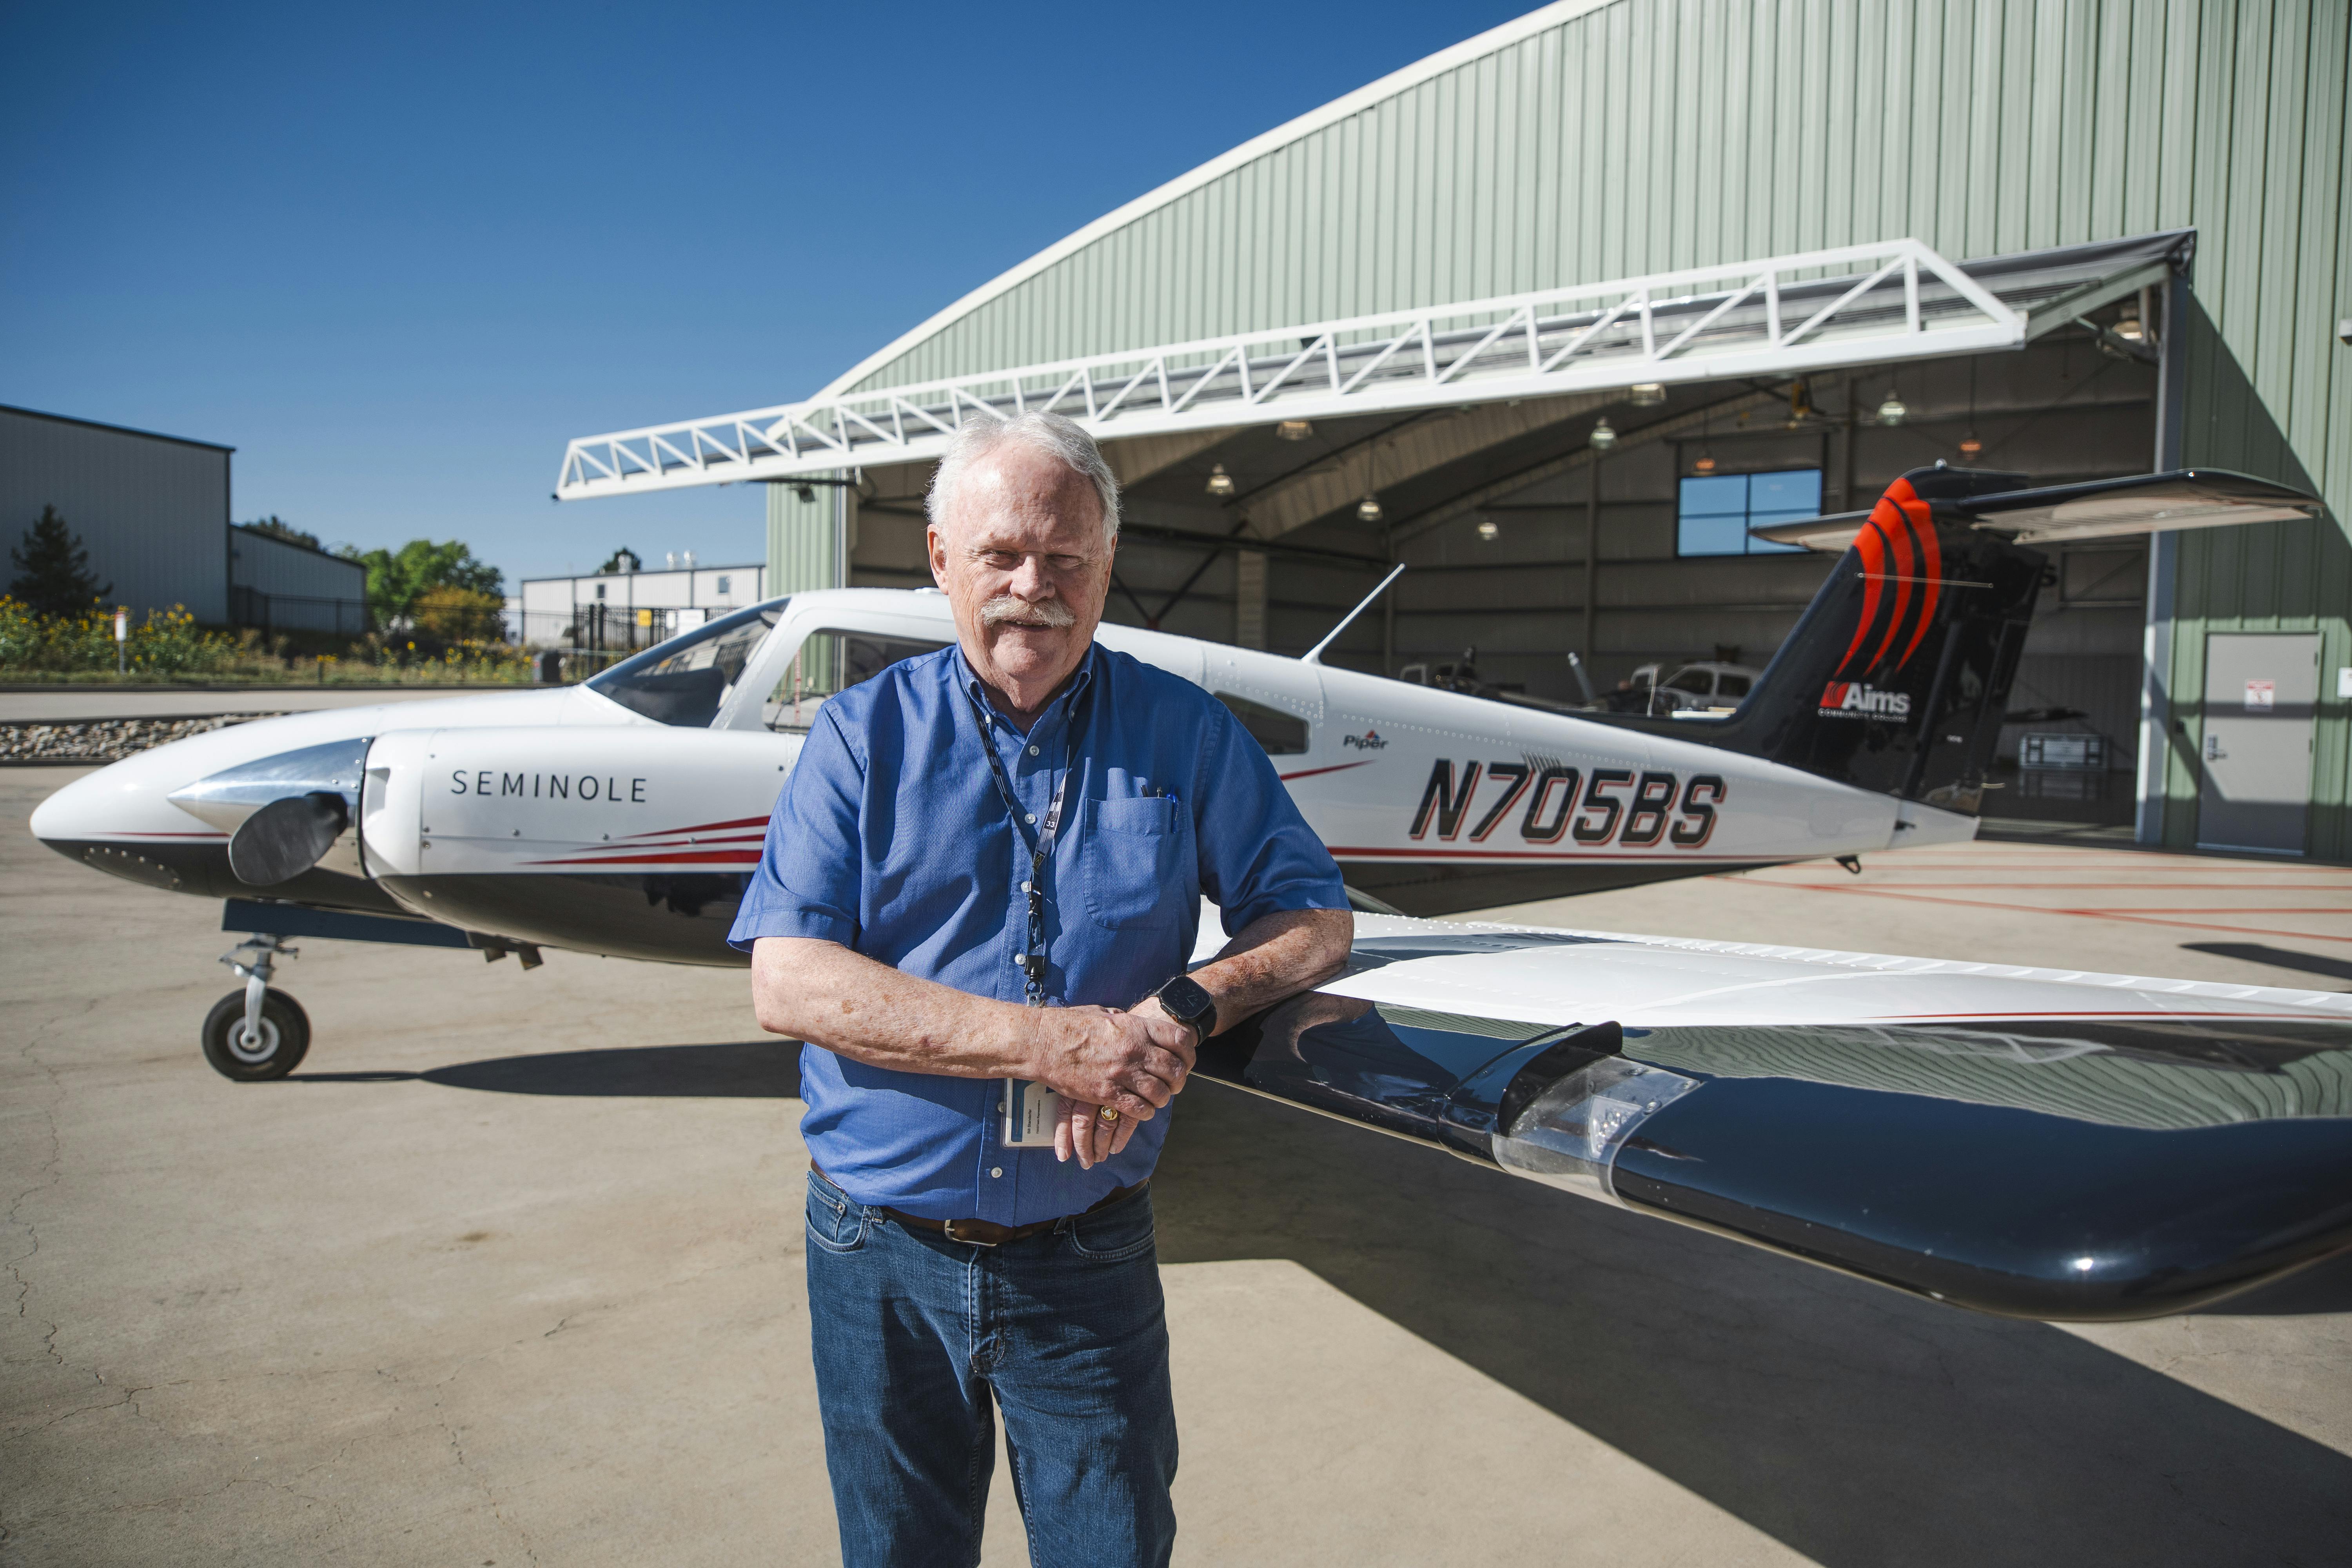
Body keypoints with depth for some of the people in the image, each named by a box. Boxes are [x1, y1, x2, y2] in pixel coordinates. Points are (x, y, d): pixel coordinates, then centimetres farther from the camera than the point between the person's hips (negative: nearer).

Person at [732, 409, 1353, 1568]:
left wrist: (1183, 1013, -18)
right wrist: (1047, 1041, -23)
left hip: (1088, 1262, 0)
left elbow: (1314, 917, 3)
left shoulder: (1183, 734, 0)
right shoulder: (865, 733, -3)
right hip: (883, 1258, 1)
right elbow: (788, 981, -13)